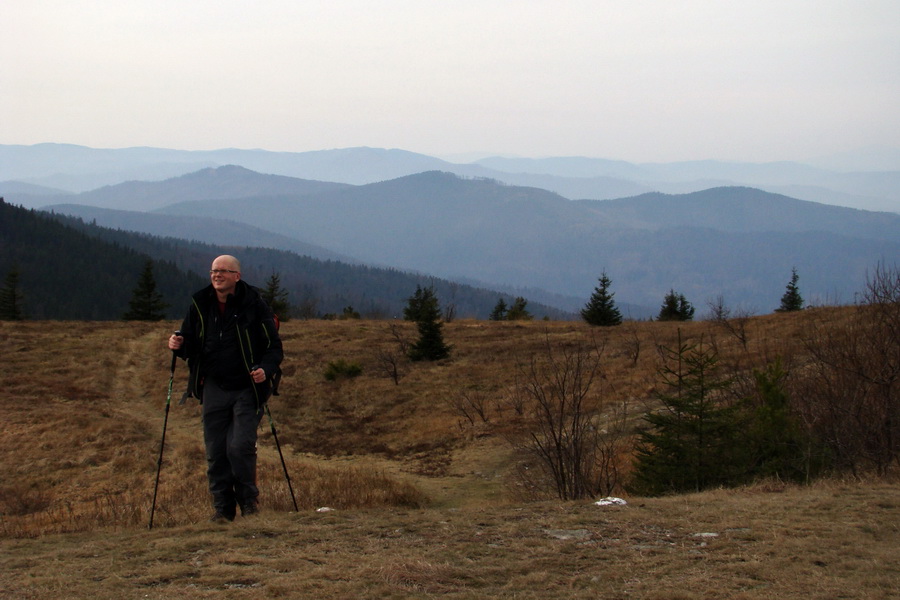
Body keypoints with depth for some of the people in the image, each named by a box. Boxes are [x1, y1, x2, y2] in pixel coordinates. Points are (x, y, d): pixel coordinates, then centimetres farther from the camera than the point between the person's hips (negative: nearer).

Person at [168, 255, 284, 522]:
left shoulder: (254, 305, -5)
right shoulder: (200, 305, 6)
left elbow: (274, 347, -3)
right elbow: (191, 345, 15)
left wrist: (266, 370, -22)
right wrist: (178, 345, -9)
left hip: (247, 389, -4)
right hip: (214, 388, 4)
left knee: (240, 446, -12)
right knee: (215, 452, 3)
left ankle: (249, 500, 8)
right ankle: (222, 508, 14)